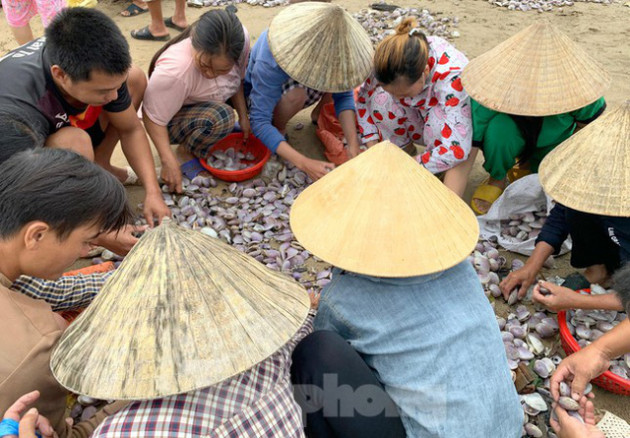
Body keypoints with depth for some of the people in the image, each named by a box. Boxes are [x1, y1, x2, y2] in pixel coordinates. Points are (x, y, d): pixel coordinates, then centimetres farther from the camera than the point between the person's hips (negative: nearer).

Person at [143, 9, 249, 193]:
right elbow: (153, 117, -28)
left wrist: (243, 116, -9)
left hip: (214, 101, 6)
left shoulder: (241, 38, -25)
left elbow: (237, 78, -4)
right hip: (175, 117, -6)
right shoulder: (174, 71, -40)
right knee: (220, 117, -35)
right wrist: (169, 160, -34)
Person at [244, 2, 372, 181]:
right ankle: (278, 128, -8)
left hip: (299, 80, 5)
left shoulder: (328, 47, -27)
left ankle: (319, 114, 6)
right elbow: (259, 121, -40)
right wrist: (304, 163, -50)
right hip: (261, 92, -5)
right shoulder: (269, 62, -41)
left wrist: (353, 145, -34)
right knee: (296, 93, -39)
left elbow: (343, 95, -19)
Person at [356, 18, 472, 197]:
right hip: (420, 119, 5)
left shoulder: (451, 76, -41)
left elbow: (456, 149, -43)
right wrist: (374, 150, -15)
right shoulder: (389, 63, -26)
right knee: (381, 98, -24)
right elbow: (364, 99, -7)